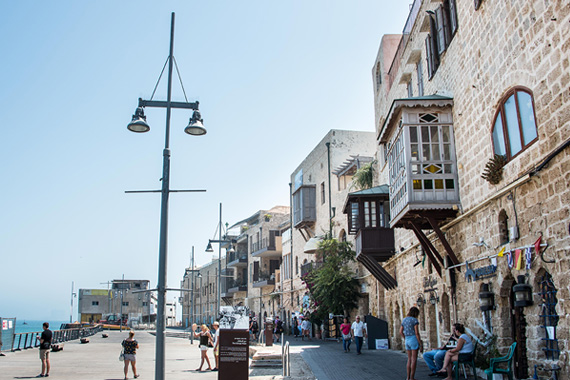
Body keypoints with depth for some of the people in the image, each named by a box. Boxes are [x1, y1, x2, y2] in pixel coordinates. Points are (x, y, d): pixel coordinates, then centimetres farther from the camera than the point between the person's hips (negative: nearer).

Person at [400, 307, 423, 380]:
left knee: (409, 359, 12)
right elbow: (417, 333, -15)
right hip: (414, 340, -6)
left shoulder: (404, 320, 11)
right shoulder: (415, 320, -10)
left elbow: (401, 332, 13)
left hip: (407, 341, 6)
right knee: (414, 360, -2)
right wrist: (421, 344, -12)